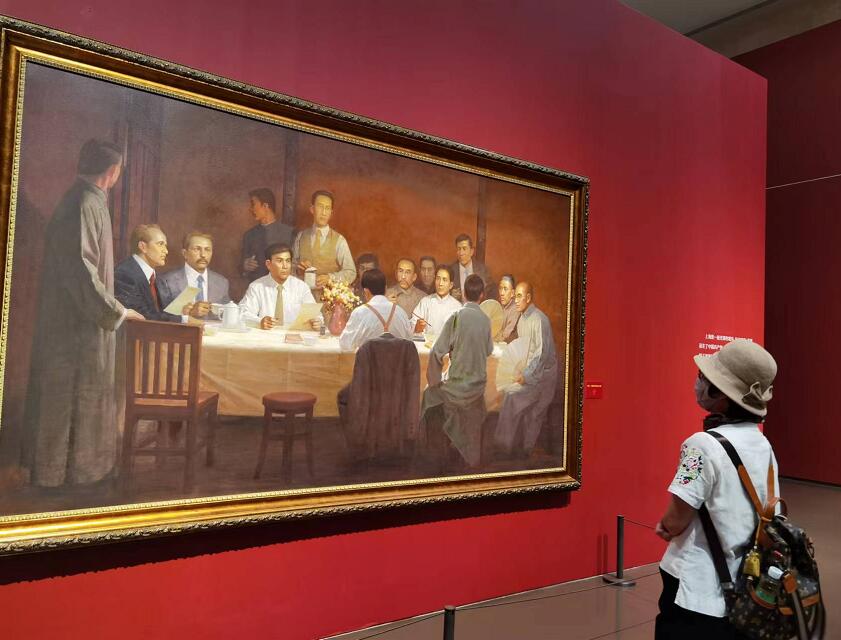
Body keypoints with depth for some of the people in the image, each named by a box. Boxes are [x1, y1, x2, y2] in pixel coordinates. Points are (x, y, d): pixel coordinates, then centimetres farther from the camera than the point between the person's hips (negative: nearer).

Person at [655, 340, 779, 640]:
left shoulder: (703, 445, -22)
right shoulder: (764, 444, 1)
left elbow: (675, 523, -20)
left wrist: (665, 524, 3)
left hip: (698, 593, -7)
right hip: (744, 591, 7)